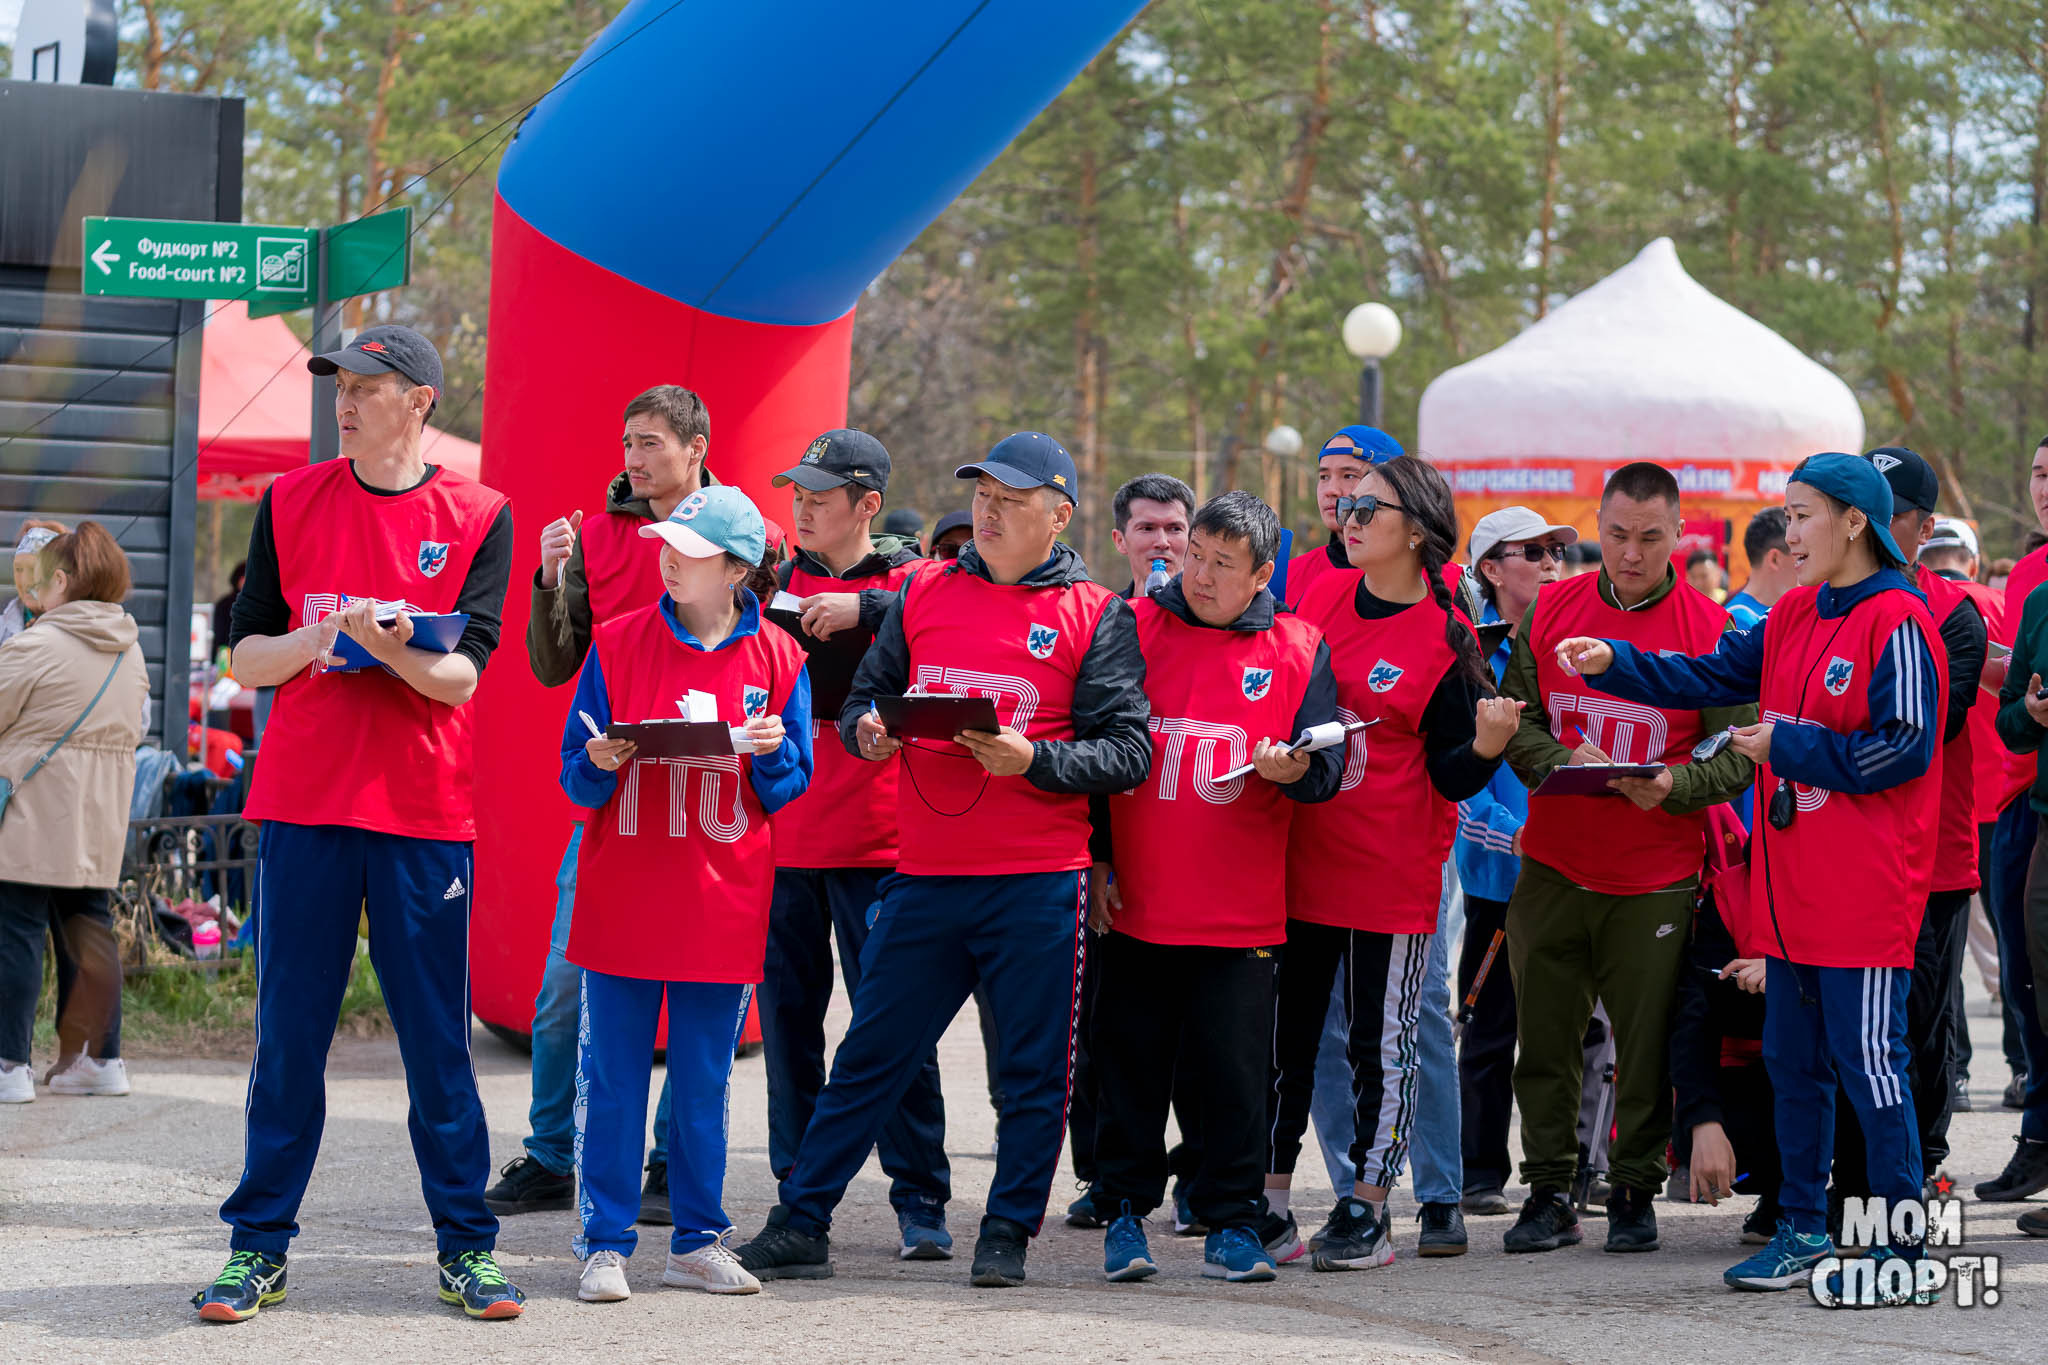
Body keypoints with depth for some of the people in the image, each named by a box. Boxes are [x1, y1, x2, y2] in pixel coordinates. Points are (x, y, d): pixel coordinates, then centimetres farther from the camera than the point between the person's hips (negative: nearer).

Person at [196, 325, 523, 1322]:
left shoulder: (477, 516, 3)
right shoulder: (290, 503, 8)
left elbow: (462, 674, -5)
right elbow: (247, 658, 6)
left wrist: (384, 643, -23)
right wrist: (317, 641, -14)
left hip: (424, 814, -1)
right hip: (303, 802, 1)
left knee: (438, 1040, 2)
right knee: (288, 1033, 2)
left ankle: (466, 1247, 8)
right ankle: (259, 1247, 7)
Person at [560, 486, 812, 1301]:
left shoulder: (777, 660, 3)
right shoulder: (617, 643, 1)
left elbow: (790, 789, 8)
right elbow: (577, 777, 4)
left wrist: (771, 752, -12)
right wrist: (600, 764, -18)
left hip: (724, 906, 1)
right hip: (622, 895, -1)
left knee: (705, 1082, 8)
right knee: (611, 1078, 0)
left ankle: (697, 1243, 17)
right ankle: (605, 1246, 7)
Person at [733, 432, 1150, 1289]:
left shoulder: (1095, 616, 1)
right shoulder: (926, 592, 12)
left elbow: (1128, 752, -4)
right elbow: (864, 697, 16)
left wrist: (1032, 759, -18)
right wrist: (867, 733, -7)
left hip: (1037, 881, -3)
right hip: (925, 875, 3)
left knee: (1034, 1069, 3)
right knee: (870, 1056, 6)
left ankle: (1008, 1235, 14)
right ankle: (800, 1226, 11)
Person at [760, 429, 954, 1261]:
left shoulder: (909, 580, 0)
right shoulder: (781, 583, 13)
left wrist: (862, 609, -25)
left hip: (877, 841, -4)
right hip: (782, 837, 4)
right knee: (788, 1015, 7)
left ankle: (921, 1202, -2)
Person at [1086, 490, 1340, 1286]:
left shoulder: (1298, 649, 4)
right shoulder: (1131, 628, 3)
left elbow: (1327, 765, 3)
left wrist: (1292, 770, -20)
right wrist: (1094, 856, 1)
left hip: (1242, 912, 0)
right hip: (1134, 901, 0)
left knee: (1233, 1071, 1)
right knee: (1130, 1065, 5)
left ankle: (1231, 1225, 10)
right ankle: (1124, 1213, 15)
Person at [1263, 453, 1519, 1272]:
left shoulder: (1445, 640, -9)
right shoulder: (1320, 597, 5)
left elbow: (1452, 778, -9)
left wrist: (1487, 744, -27)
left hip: (1392, 872, -5)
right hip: (1299, 858, 5)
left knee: (1382, 1043, 3)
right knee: (1281, 1038, 8)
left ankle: (1366, 1212, 12)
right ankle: (1270, 1205, 16)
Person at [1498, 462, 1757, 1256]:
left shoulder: (1710, 628, -3)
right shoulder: (1550, 611, 5)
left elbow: (1737, 755, -5)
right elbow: (1516, 719, 5)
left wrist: (1674, 785, -23)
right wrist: (1564, 762, -15)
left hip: (1656, 878, -2)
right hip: (1552, 866, 2)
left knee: (1647, 1047, 3)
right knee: (1545, 1040, 6)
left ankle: (1634, 1191, 17)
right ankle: (1549, 1191, 16)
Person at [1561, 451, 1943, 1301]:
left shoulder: (1896, 621, -13)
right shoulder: (1793, 618, 12)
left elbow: (1907, 749, -18)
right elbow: (1711, 678, 14)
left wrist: (1788, 747, -13)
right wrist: (1614, 664, 2)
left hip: (1866, 893, -8)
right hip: (1794, 892, 8)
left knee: (1867, 1058, -5)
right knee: (1793, 1060, 13)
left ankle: (1902, 1247, 2)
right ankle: (1804, 1231, 22)